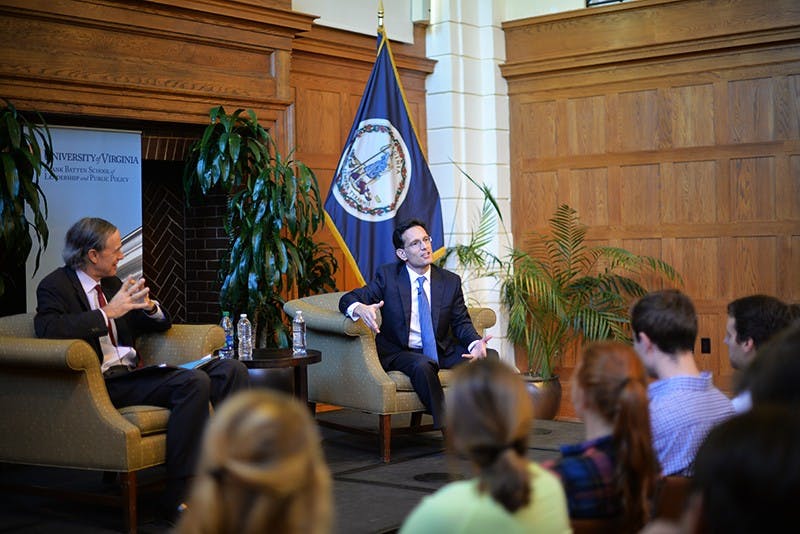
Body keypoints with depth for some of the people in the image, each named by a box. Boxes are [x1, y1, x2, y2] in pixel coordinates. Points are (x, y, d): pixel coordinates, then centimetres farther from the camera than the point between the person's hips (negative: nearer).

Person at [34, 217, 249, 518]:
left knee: (232, 370, -8)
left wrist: (149, 306, 3)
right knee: (194, 382, -30)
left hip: (132, 374, 8)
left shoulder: (111, 283, 20)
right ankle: (177, 497, -25)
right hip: (104, 382, -8)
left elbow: (162, 324, 27)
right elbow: (48, 330, -23)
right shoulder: (55, 286, -1)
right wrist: (107, 312, -21)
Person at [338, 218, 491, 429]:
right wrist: (360, 309, -33)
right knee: (423, 365, -37)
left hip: (442, 352, 4)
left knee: (488, 357, -20)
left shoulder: (451, 281, 7)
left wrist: (475, 343, -18)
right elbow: (347, 300, -6)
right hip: (400, 353, -3)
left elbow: (461, 322, 6)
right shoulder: (387, 276, -2)